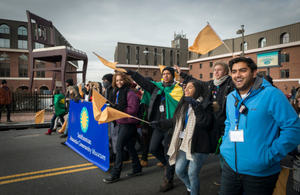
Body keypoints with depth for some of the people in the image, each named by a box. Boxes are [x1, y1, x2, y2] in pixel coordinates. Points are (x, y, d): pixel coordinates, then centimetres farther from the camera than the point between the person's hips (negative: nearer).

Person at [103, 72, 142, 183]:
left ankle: (115, 174, 5)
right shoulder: (119, 93, 14)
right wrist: (114, 108, 2)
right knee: (129, 146, 15)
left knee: (119, 147, -6)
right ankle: (137, 169, 28)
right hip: (121, 123, 9)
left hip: (128, 124, -9)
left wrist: (120, 110, -21)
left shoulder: (130, 93, -14)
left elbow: (133, 109, -20)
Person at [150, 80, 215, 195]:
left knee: (192, 174, 0)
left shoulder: (205, 105, -6)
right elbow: (174, 121, 17)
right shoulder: (184, 105, 15)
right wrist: (159, 123, 9)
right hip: (185, 143, 7)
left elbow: (205, 122, -23)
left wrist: (196, 105, -29)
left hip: (198, 145, -7)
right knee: (179, 170, 11)